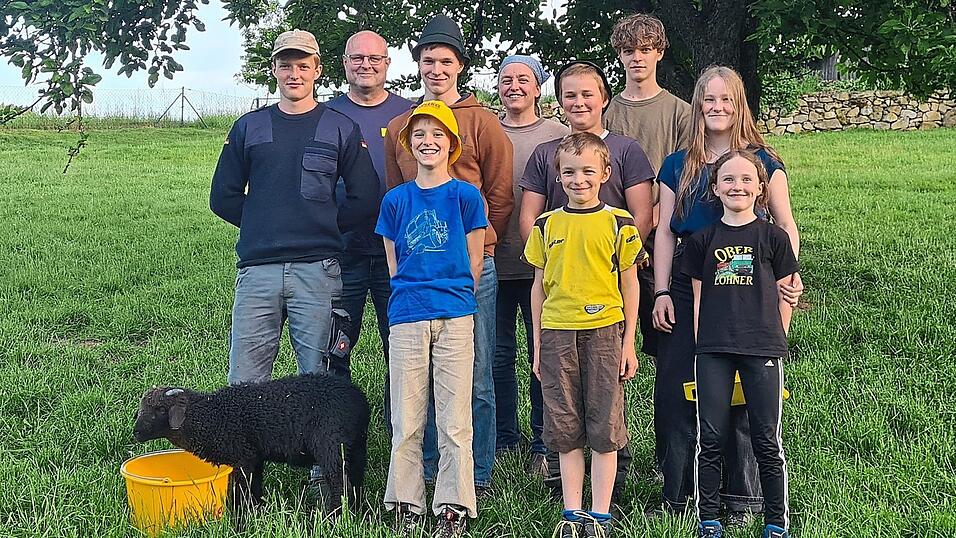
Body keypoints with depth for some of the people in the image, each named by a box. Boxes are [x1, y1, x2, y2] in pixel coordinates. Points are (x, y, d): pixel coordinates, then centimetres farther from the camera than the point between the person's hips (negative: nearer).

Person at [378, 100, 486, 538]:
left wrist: (452, 299, 7)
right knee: (405, 421, 5)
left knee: (455, 421, 0)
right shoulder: (396, 199, 9)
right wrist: (414, 294, 7)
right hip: (406, 318, 2)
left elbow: (474, 264, 6)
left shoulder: (466, 196, 3)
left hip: (455, 319, -2)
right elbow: (393, 265, 14)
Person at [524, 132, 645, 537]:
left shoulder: (618, 223, 1)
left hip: (604, 331, -2)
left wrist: (629, 343, 1)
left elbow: (630, 285, 4)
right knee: (565, 428, 7)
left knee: (604, 427, 2)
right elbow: (539, 286, 11)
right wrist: (538, 345, 9)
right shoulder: (546, 225, 7)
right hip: (557, 334, 2)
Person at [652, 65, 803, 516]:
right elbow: (665, 231, 9)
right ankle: (678, 493, 12)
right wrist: (661, 292, 2)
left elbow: (785, 226, 3)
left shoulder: (762, 160, 5)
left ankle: (743, 494, 14)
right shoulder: (678, 165, 11)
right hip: (687, 287, 2)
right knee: (678, 391, 1)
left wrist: (789, 275, -13)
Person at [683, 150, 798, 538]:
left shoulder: (772, 238, 2)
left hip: (762, 352, -1)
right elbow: (698, 298, 8)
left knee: (767, 441, 4)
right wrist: (701, 347, 4)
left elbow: (784, 299, 6)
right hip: (713, 353, 1)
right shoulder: (703, 240, 6)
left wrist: (775, 343, 2)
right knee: (710, 438, 4)